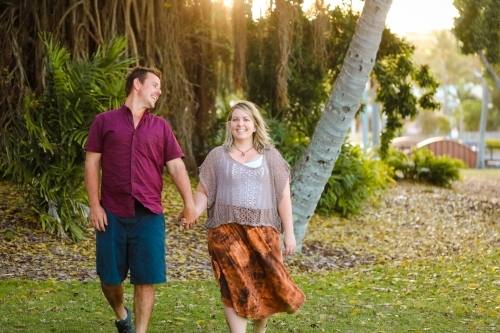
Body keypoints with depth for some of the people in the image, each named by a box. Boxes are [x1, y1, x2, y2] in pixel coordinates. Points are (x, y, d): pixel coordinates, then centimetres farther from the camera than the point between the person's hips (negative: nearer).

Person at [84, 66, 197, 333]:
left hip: (149, 215, 1)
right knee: (110, 276, 7)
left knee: (146, 280, -1)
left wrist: (189, 203, -7)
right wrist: (94, 206, -5)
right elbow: (92, 164, 3)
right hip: (112, 214, -1)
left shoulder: (160, 126, 11)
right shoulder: (104, 121, 5)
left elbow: (176, 166, 6)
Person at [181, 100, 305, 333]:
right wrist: (193, 213, -15)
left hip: (262, 232, 1)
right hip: (226, 231, -1)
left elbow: (283, 197, 7)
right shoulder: (217, 156, 8)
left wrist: (289, 233, 2)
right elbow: (203, 193, 5)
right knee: (234, 286, -7)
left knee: (267, 283, -1)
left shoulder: (271, 157, 9)